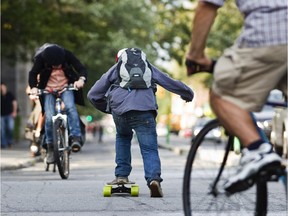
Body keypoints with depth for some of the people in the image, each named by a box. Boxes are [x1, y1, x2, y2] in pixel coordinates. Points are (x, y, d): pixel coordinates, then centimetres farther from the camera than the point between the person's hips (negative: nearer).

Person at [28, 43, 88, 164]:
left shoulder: (67, 55, -19)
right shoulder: (41, 58, -20)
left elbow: (81, 69, -20)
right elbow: (33, 73, -13)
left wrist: (81, 79, -42)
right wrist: (33, 87, -32)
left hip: (66, 87, 0)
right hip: (48, 89, 0)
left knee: (70, 107, -28)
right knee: (49, 118, -13)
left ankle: (75, 138, -30)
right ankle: (50, 148, 0)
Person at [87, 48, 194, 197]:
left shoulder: (115, 69, 28)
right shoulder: (148, 67, 30)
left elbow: (92, 95, 23)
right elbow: (171, 83, 33)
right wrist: (188, 94, 49)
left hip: (119, 111, 1)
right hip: (144, 111, -1)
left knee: (123, 137, 30)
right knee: (150, 149, -1)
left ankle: (121, 175, 20)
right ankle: (154, 178, -27)